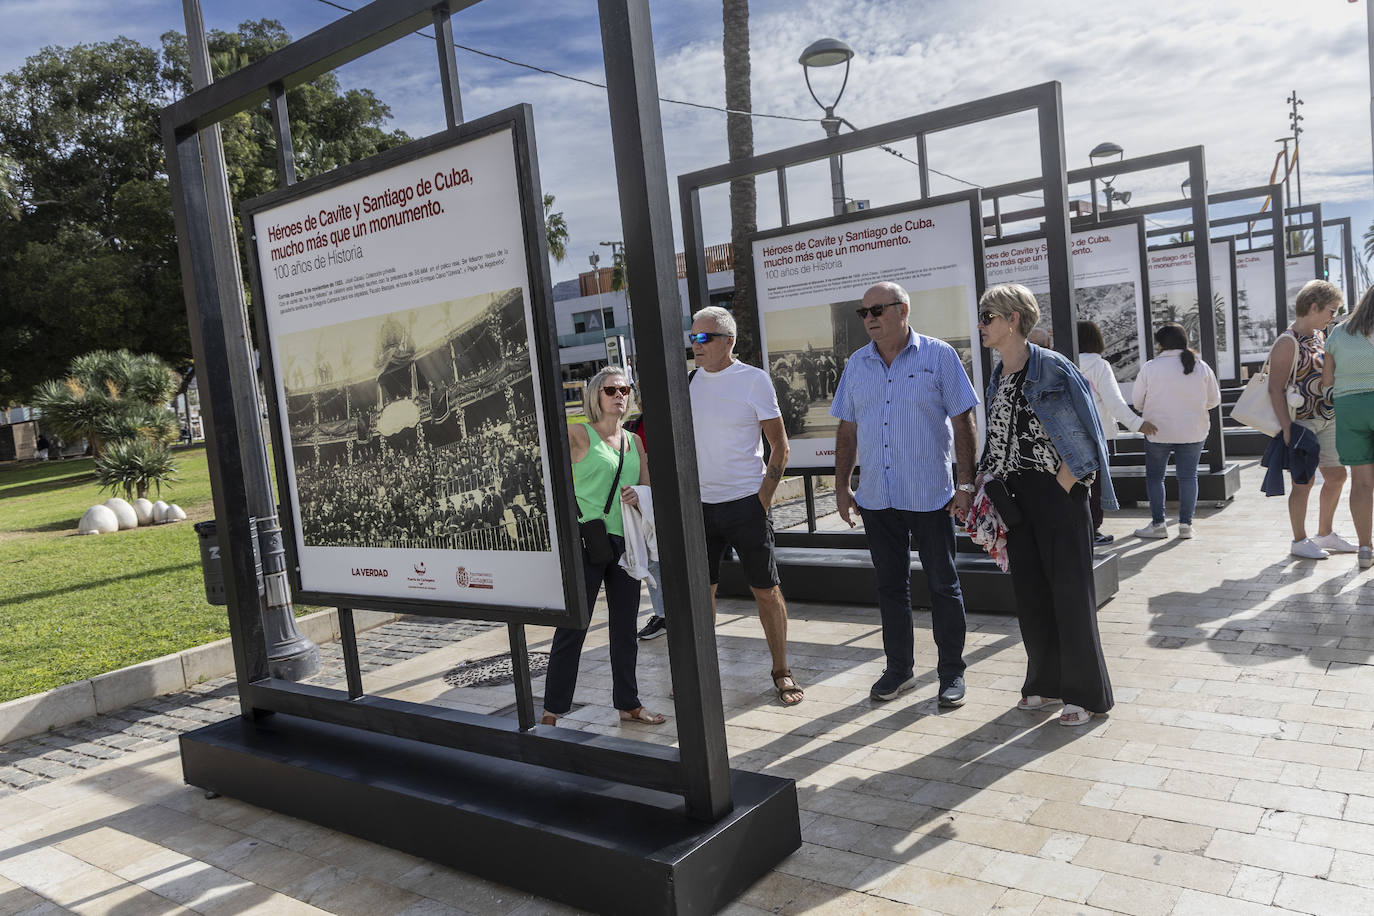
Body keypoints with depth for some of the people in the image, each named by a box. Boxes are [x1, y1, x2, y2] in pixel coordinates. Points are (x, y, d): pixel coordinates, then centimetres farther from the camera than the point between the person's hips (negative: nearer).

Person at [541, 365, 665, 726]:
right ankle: (553, 709, 11)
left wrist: (637, 494, -4)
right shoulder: (579, 434, -3)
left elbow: (647, 487, 15)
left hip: (625, 540, 6)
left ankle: (628, 703, 26)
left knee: (625, 627, 13)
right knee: (572, 627, -1)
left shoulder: (633, 441, 14)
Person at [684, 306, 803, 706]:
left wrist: (764, 497, -10)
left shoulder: (753, 379, -6)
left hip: (745, 503, -4)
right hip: (701, 504, 4)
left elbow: (780, 444, -4)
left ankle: (782, 672, 17)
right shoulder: (689, 381, 6)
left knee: (766, 589, 2)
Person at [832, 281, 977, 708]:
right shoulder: (857, 364, 8)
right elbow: (847, 429, 13)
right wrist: (841, 485, 9)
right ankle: (899, 668, 26)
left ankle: (951, 672, 19)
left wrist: (966, 483, -9)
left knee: (943, 584, 6)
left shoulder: (938, 355, -4)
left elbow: (962, 421, -5)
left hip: (930, 495, -4)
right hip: (875, 496, 4)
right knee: (890, 584, 12)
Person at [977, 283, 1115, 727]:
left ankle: (1086, 694, 11)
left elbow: (1080, 437, -12)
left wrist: (1060, 488, -14)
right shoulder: (997, 379, 11)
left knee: (1069, 590, -1)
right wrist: (984, 483, 11)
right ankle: (1047, 682, 25)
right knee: (1028, 589, 11)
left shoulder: (1054, 368, -11)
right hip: (1015, 495, 7)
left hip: (1058, 491, -7)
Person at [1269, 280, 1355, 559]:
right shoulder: (1288, 342, -14)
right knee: (1304, 481, -4)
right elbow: (1276, 389, -19)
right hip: (1302, 421, -9)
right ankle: (1299, 541, 7)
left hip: (1327, 419, 9)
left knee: (1336, 475, 12)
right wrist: (1287, 428, -24)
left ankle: (1325, 534, 25)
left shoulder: (1319, 336, 13)